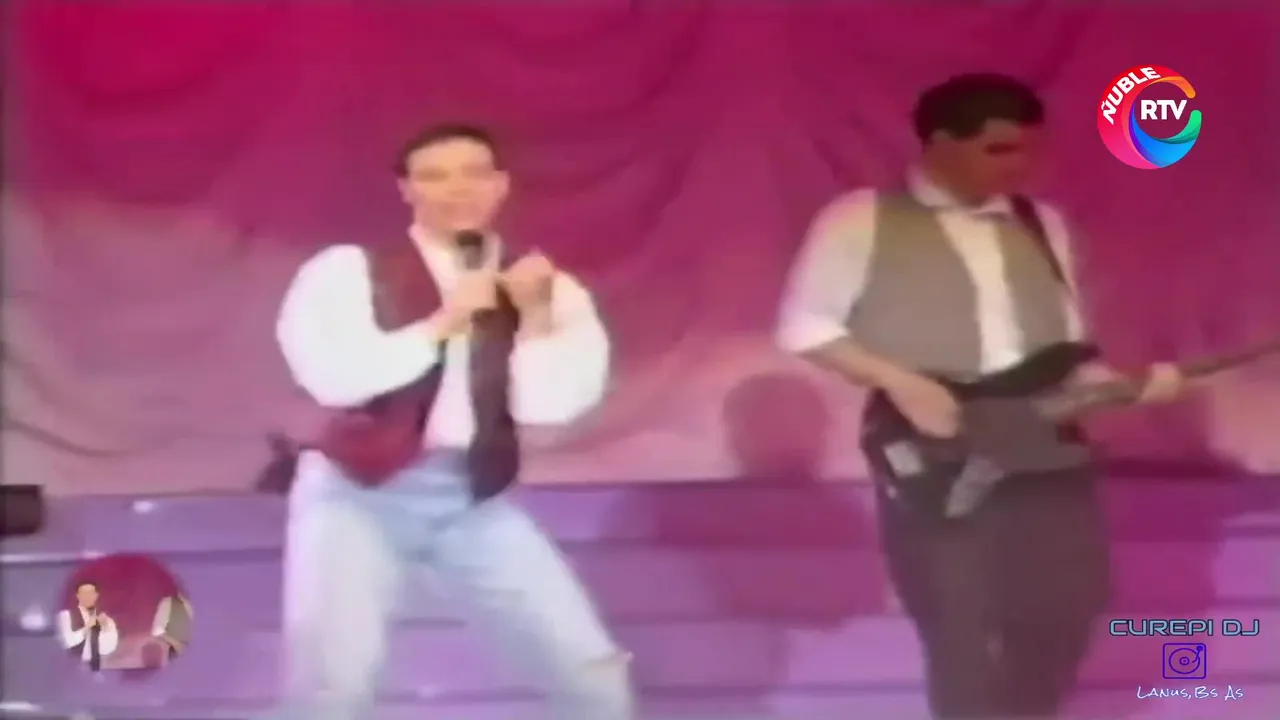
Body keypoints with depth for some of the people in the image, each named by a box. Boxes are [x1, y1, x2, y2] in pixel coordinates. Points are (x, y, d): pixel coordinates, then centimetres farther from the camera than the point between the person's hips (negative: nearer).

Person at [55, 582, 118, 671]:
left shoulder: (105, 619, 5)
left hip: (95, 667, 3)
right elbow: (67, 641, -14)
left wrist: (104, 627, -14)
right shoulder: (66, 615, -2)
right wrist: (86, 627, -20)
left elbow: (107, 648, -1)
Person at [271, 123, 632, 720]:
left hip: (475, 501, 3)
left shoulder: (550, 290, 5)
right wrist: (443, 323, -18)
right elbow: (330, 375, -19)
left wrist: (535, 316, -16)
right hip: (360, 493, -3)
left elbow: (550, 405, -4)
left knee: (591, 667, 3)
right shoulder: (349, 270, -3)